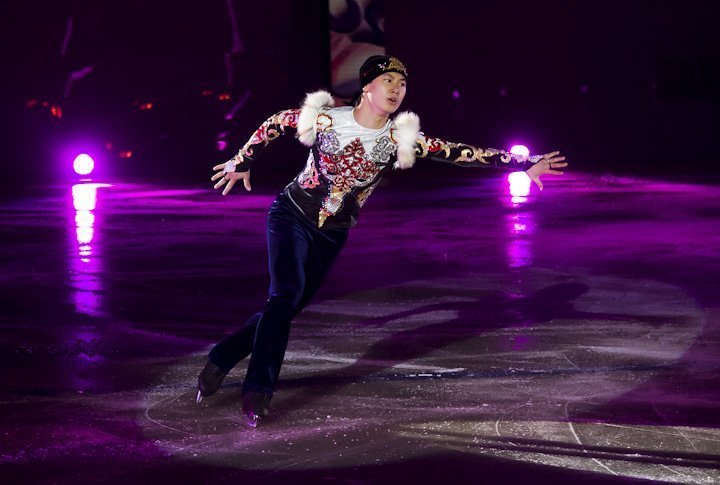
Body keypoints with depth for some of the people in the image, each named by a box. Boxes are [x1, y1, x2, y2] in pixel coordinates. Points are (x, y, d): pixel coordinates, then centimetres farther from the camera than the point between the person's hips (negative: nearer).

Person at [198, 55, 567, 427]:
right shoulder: (325, 118, -16)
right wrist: (241, 163, 8)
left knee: (288, 306, 4)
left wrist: (524, 165, -18)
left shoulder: (400, 139, -11)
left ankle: (220, 360, 21)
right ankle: (258, 391, -13)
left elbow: (460, 153, -15)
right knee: (286, 295, -19)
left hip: (332, 236, 4)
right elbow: (273, 124, 0)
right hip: (293, 217, -4)